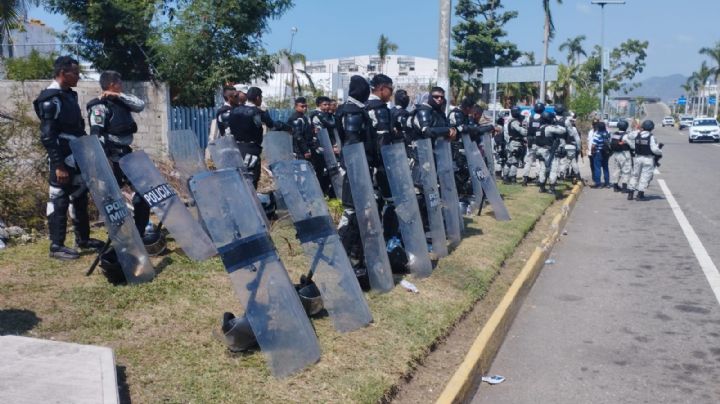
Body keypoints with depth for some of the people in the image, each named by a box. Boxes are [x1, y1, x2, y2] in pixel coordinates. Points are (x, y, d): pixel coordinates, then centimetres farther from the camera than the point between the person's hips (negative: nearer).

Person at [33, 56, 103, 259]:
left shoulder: (69, 95, 14)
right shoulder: (50, 99, -15)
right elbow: (47, 136, -19)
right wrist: (58, 165, -22)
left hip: (78, 159, 9)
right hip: (63, 161, -9)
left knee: (80, 198, 16)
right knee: (59, 202, -3)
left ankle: (83, 238, 27)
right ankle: (56, 246, 4)